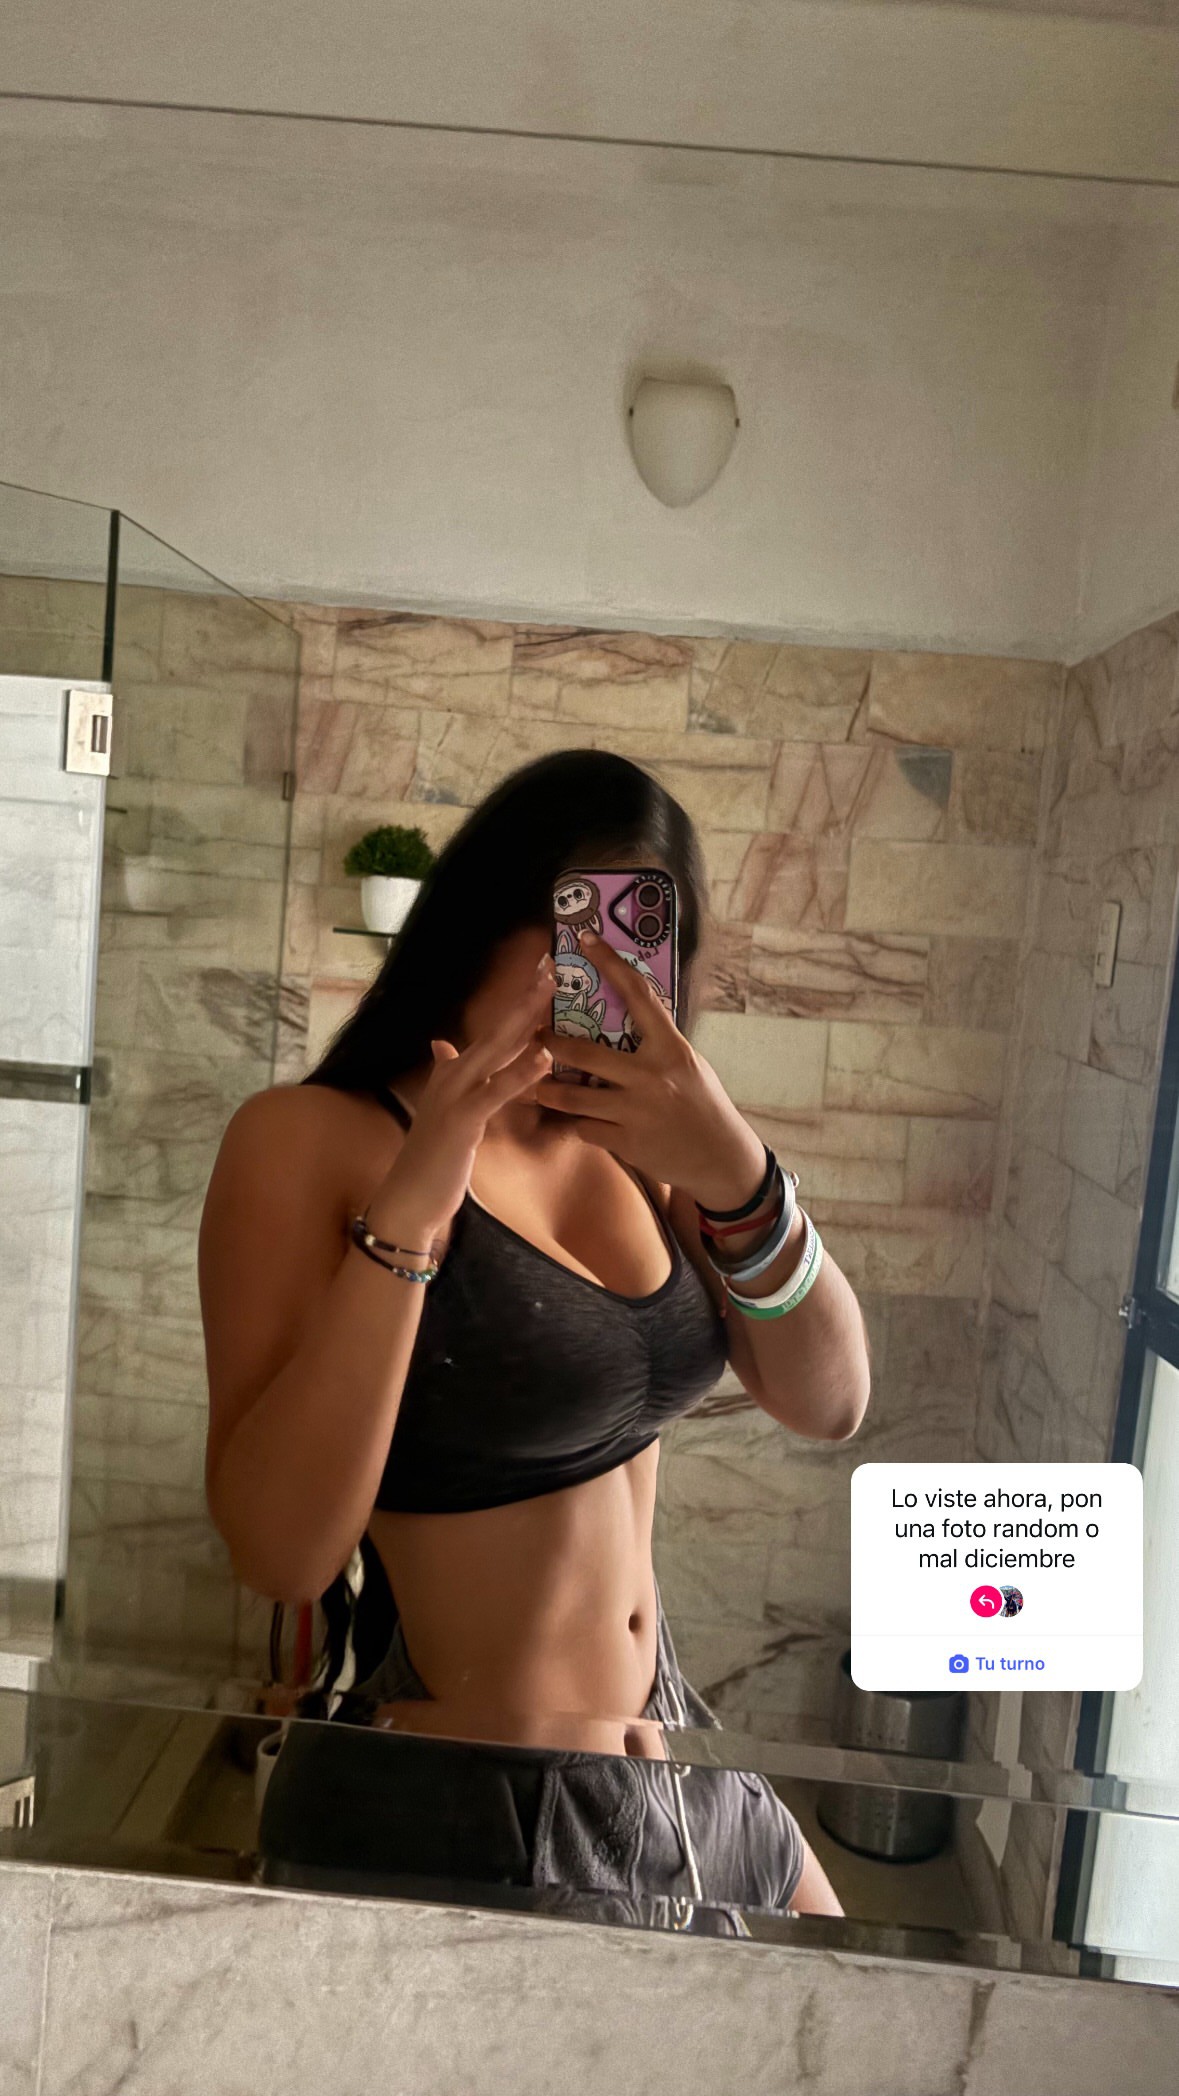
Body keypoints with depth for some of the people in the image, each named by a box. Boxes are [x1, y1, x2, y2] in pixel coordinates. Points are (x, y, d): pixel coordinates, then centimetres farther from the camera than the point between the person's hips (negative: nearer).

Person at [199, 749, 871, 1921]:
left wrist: (736, 1175, -25)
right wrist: (407, 1209, -33)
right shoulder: (308, 1139, -17)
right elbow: (280, 1552, -25)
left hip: (665, 1750, 7)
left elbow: (828, 1404, -9)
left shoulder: (632, 1148, -1)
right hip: (442, 1804, -6)